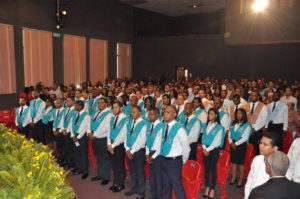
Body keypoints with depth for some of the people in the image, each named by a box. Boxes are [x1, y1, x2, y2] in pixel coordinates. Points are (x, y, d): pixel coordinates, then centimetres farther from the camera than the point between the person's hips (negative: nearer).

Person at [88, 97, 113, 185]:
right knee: (98, 157, 18)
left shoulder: (109, 114, -13)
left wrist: (94, 134, -17)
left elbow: (106, 127, -21)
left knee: (105, 158, 2)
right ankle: (100, 174, 32)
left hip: (103, 139, -8)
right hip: (95, 138, 8)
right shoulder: (96, 113, 13)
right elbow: (91, 123, 15)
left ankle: (106, 177, 14)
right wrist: (89, 132, -4)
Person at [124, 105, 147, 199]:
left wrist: (132, 151, -13)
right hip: (130, 151, 6)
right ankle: (133, 189, 35)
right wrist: (127, 149, -4)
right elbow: (126, 136, 8)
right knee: (132, 171, 18)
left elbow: (141, 141, -16)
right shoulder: (129, 123, 6)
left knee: (140, 172, 6)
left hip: (139, 151, -6)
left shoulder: (143, 124, -14)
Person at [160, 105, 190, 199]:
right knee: (166, 185, 21)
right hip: (164, 160, 7)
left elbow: (186, 148, -13)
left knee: (177, 186, 2)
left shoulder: (179, 129, -19)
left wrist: (182, 161, -1)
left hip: (174, 161, -7)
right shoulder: (164, 127, 2)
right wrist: (164, 159, 11)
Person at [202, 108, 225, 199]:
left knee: (213, 169, 2)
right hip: (206, 150, 5)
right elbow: (203, 137, 8)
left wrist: (208, 149, -11)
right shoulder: (206, 125, 8)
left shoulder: (219, 127, -8)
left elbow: (217, 141, -11)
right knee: (206, 168, 10)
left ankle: (212, 189, 15)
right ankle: (207, 188, 23)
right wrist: (204, 148, -5)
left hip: (214, 150, -5)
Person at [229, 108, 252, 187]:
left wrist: (236, 143, -14)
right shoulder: (233, 123, 7)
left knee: (240, 163, 4)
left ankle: (240, 180, 18)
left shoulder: (247, 125, -9)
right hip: (233, 144, 5)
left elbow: (245, 138, -13)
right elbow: (229, 134, 8)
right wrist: (231, 142, -6)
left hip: (241, 145, -5)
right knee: (233, 161, 12)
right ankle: (233, 178, 26)